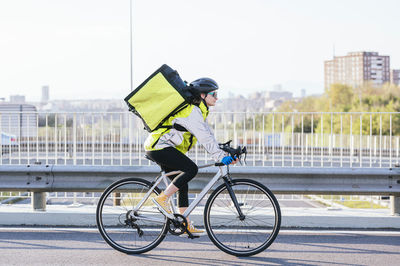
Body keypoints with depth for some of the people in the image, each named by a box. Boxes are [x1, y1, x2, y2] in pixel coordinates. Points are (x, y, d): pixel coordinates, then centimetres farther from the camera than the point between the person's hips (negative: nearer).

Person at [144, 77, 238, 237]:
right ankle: (162, 198, -15)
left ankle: (185, 225, 11)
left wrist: (225, 154, 5)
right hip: (159, 147, -11)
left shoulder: (199, 111, 17)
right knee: (191, 169, -22)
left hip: (158, 148, 11)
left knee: (182, 185, 9)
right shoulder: (192, 111, -16)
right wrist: (220, 157, -30)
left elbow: (208, 136, 14)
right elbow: (204, 137, -26)